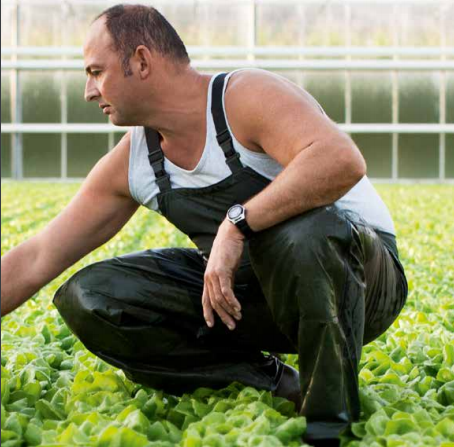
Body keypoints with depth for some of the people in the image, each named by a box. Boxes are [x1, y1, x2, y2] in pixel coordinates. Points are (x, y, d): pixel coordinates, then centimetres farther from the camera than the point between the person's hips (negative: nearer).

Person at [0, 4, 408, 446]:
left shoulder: (248, 98, -21)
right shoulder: (129, 165, -1)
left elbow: (342, 161, -41)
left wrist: (237, 223, -40)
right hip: (245, 290, 7)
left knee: (298, 234, -43)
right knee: (86, 298, -8)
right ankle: (269, 381, -8)